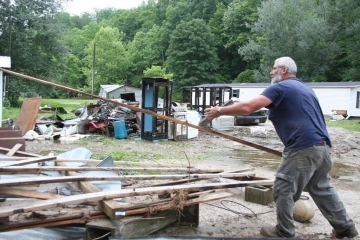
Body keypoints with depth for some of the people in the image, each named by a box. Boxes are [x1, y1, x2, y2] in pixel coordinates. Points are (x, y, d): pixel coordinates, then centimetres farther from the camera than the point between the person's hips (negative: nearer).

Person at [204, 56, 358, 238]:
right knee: (321, 188, 22)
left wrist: (220, 111, -7)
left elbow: (247, 107, -16)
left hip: (303, 149, -9)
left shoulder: (280, 87, -6)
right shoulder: (304, 88, 24)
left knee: (283, 189, 3)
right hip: (321, 146, 10)